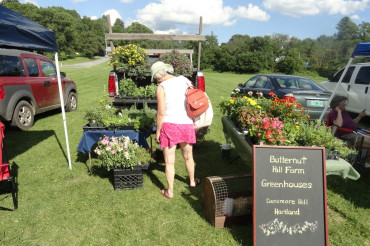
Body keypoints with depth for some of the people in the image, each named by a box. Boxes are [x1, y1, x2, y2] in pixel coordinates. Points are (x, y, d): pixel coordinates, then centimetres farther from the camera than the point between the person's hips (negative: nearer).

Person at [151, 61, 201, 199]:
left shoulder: (161, 87, -9)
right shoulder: (184, 81, 4)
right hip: (186, 124, 5)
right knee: (188, 157, 24)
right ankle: (192, 181, 43)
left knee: (169, 162, 9)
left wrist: (158, 131, -2)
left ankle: (170, 191, 21)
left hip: (169, 125, -4)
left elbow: (161, 113, -12)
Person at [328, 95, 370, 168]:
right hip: (347, 136, -9)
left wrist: (359, 116, 11)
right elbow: (339, 124, -28)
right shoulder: (332, 113, -10)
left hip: (356, 131, 9)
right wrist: (339, 111, -19)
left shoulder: (344, 111, 18)